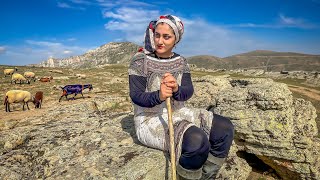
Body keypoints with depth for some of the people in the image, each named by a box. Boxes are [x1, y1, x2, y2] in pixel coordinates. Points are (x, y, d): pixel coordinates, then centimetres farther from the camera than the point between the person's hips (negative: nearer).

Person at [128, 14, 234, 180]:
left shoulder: (181, 61, 5)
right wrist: (158, 96, -33)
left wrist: (176, 89, -29)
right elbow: (136, 96, -13)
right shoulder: (140, 60, -9)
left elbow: (188, 91, -6)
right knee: (197, 141, -31)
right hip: (150, 119, -6)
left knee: (224, 128, -8)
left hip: (178, 113, 6)